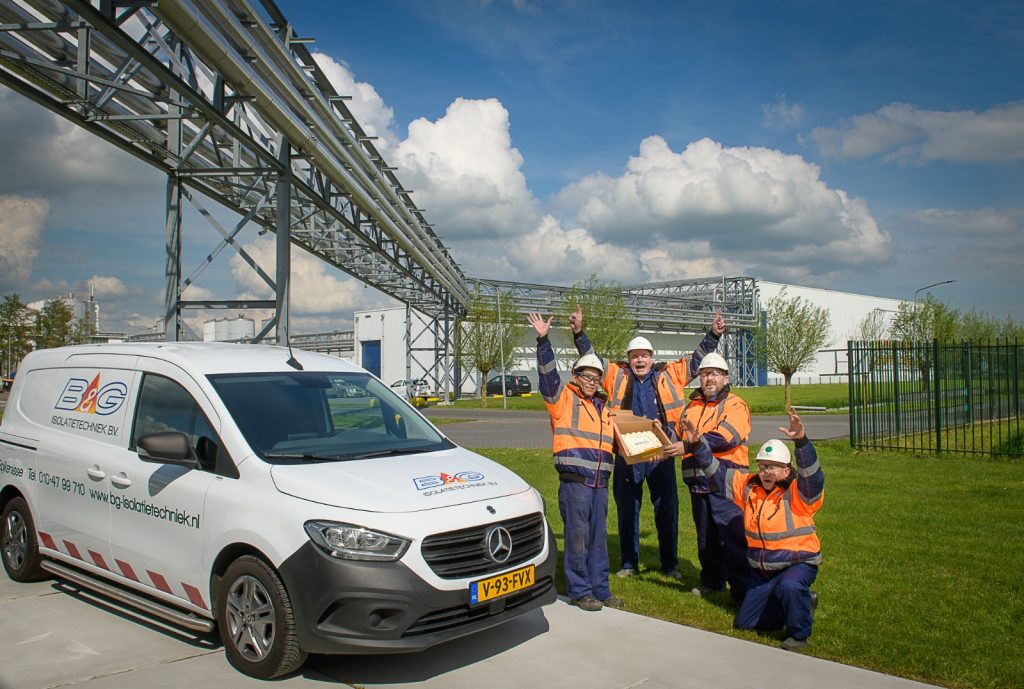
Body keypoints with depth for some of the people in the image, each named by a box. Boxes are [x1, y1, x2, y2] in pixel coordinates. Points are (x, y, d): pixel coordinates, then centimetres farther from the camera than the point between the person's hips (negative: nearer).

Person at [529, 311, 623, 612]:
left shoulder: (603, 409, 20)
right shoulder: (563, 399, 1)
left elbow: (615, 442, 29)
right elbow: (548, 373, -13)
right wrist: (543, 340, -24)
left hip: (599, 483, 6)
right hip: (574, 482, -6)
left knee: (599, 538, 12)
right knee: (577, 537, -1)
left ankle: (600, 590, 22)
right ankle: (579, 591, 10)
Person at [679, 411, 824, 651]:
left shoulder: (798, 492, -17)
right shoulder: (748, 486, -1)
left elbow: (812, 474, -37)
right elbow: (717, 471, 3)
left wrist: (801, 441, -52)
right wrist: (697, 444, -8)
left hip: (798, 563, -6)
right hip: (764, 571, 7)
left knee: (789, 587, -41)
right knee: (744, 622, 12)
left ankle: (798, 633, -11)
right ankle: (801, 601, 27)